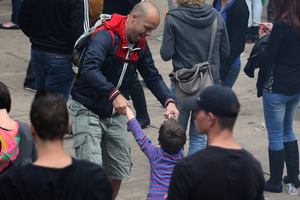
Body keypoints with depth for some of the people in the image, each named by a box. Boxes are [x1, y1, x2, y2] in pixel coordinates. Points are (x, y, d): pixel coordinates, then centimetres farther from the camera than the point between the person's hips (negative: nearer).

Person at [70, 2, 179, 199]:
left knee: (119, 171, 11)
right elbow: (89, 70, -38)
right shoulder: (106, 36, -24)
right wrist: (114, 94, -46)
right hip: (88, 110, -8)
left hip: (115, 113, 8)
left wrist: (169, 101, -9)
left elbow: (153, 76, 8)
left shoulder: (140, 44, 2)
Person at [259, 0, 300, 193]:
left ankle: (275, 182, 13)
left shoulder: (282, 25, -21)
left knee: (275, 136, 4)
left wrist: (265, 40, 1)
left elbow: (267, 59, -18)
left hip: (277, 88, -7)